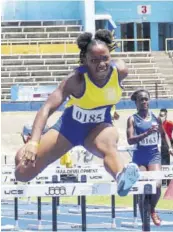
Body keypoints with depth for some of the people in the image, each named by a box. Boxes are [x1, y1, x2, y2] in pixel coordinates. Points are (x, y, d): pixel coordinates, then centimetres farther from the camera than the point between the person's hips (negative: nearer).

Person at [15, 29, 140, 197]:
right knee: (23, 173, -2)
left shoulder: (120, 70, -21)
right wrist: (33, 142, -51)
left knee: (108, 144, -40)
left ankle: (122, 177, -75)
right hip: (70, 126, -1)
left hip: (99, 127, 1)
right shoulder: (76, 79, -30)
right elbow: (48, 108, -38)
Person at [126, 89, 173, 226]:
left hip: (154, 155, 2)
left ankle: (152, 210, 13)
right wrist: (147, 133, -25)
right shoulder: (133, 119, -2)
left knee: (157, 185, -17)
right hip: (140, 157, -2)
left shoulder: (155, 118, 7)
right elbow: (130, 140, -14)